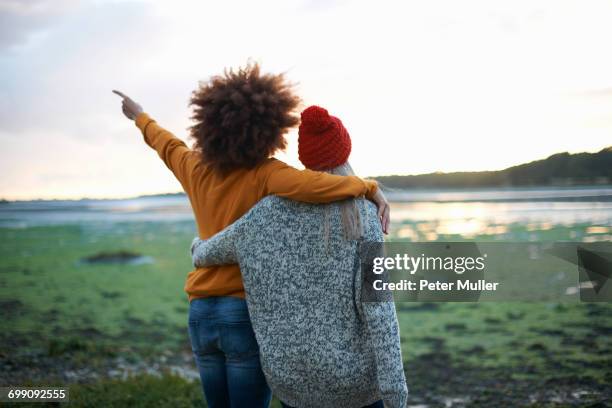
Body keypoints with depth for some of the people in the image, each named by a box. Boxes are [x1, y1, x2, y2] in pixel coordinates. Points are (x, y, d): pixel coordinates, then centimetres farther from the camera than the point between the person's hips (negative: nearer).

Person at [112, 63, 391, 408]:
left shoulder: (197, 171, 4)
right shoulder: (264, 174, -15)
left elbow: (168, 146, 25)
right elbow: (309, 185, -36)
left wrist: (141, 117, 45)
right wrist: (369, 188, -24)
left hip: (202, 315, 6)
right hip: (250, 315, -6)